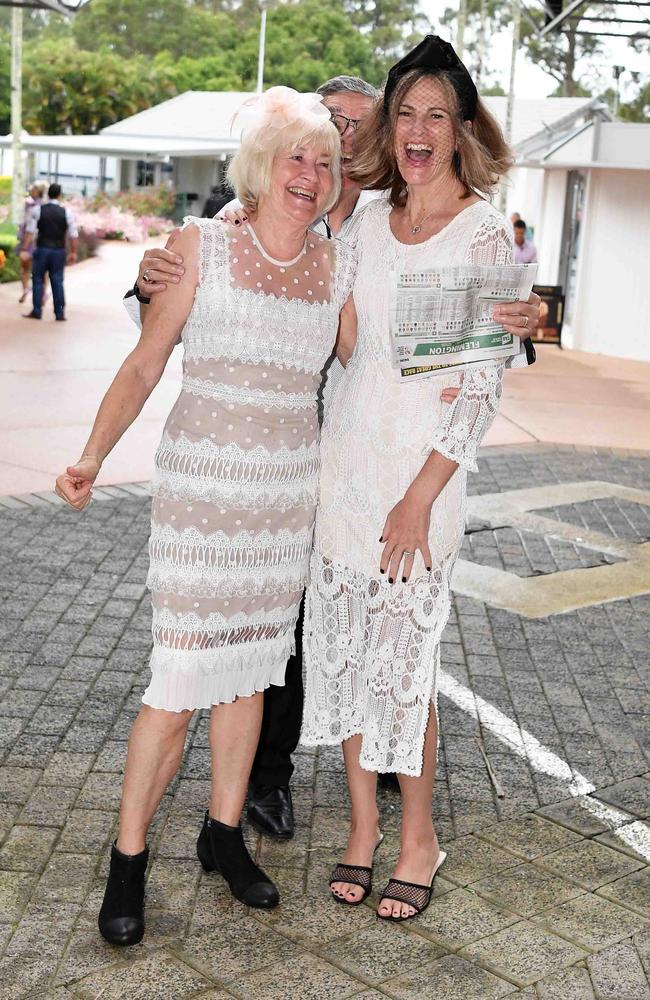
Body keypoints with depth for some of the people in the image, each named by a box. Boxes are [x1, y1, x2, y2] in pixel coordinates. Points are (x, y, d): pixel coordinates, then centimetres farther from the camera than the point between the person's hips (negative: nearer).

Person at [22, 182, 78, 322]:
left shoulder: (38, 210, -2)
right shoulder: (66, 212, -1)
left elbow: (30, 231, -5)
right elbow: (73, 235, 0)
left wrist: (24, 249, -2)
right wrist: (73, 252, 8)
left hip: (42, 249, -1)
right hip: (59, 251, 1)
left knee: (38, 279, 8)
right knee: (57, 281, 6)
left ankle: (36, 311, 6)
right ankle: (60, 313, 5)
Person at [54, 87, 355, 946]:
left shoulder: (341, 267, 5)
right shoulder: (202, 244, -5)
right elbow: (143, 366, -4)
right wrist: (92, 458, -15)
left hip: (291, 488, 4)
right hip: (201, 480, -4)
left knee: (251, 664, 13)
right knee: (182, 677, -4)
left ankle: (224, 833, 29)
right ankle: (128, 858, 13)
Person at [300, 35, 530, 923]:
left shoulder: (486, 236, -8)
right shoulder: (367, 220, 8)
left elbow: (483, 385, -11)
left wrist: (420, 498, -15)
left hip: (421, 467, -5)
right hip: (345, 457, 6)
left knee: (402, 658, -1)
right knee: (344, 646, 10)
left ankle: (418, 839, 19)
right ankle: (363, 824, 26)